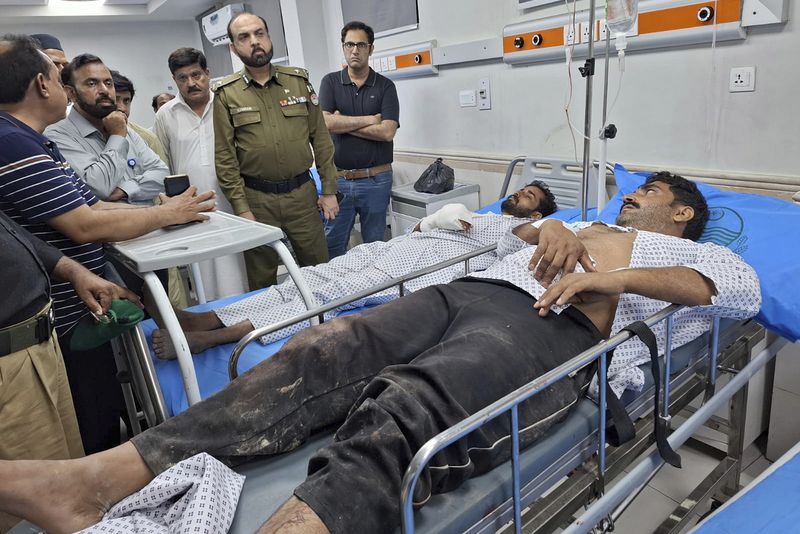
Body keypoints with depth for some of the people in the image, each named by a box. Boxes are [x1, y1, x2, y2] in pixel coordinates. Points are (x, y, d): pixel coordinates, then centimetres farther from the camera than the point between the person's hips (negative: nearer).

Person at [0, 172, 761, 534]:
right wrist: (551, 227, 11)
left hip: (551, 327, -5)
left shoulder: (682, 250, 26)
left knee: (399, 415, -35)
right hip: (471, 291, 5)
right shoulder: (591, 223, 41)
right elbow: (513, 234, 35)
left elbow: (747, 287, 7)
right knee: (319, 355, -18)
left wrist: (615, 277, -6)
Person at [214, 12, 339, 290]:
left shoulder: (299, 81, 4)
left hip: (303, 193, 2)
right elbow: (224, 156, -2)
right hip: (257, 198, -1)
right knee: (261, 280, 11)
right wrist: (240, 208, -8)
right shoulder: (226, 94, -1)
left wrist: (329, 190, 2)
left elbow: (320, 138, 5)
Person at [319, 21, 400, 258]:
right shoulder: (330, 82, 5)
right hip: (339, 179, 1)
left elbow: (387, 132, -12)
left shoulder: (385, 86, 2)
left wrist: (342, 124, -10)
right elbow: (324, 122, -11)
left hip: (376, 180, 0)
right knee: (332, 248, 8)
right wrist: (368, 119, -9)